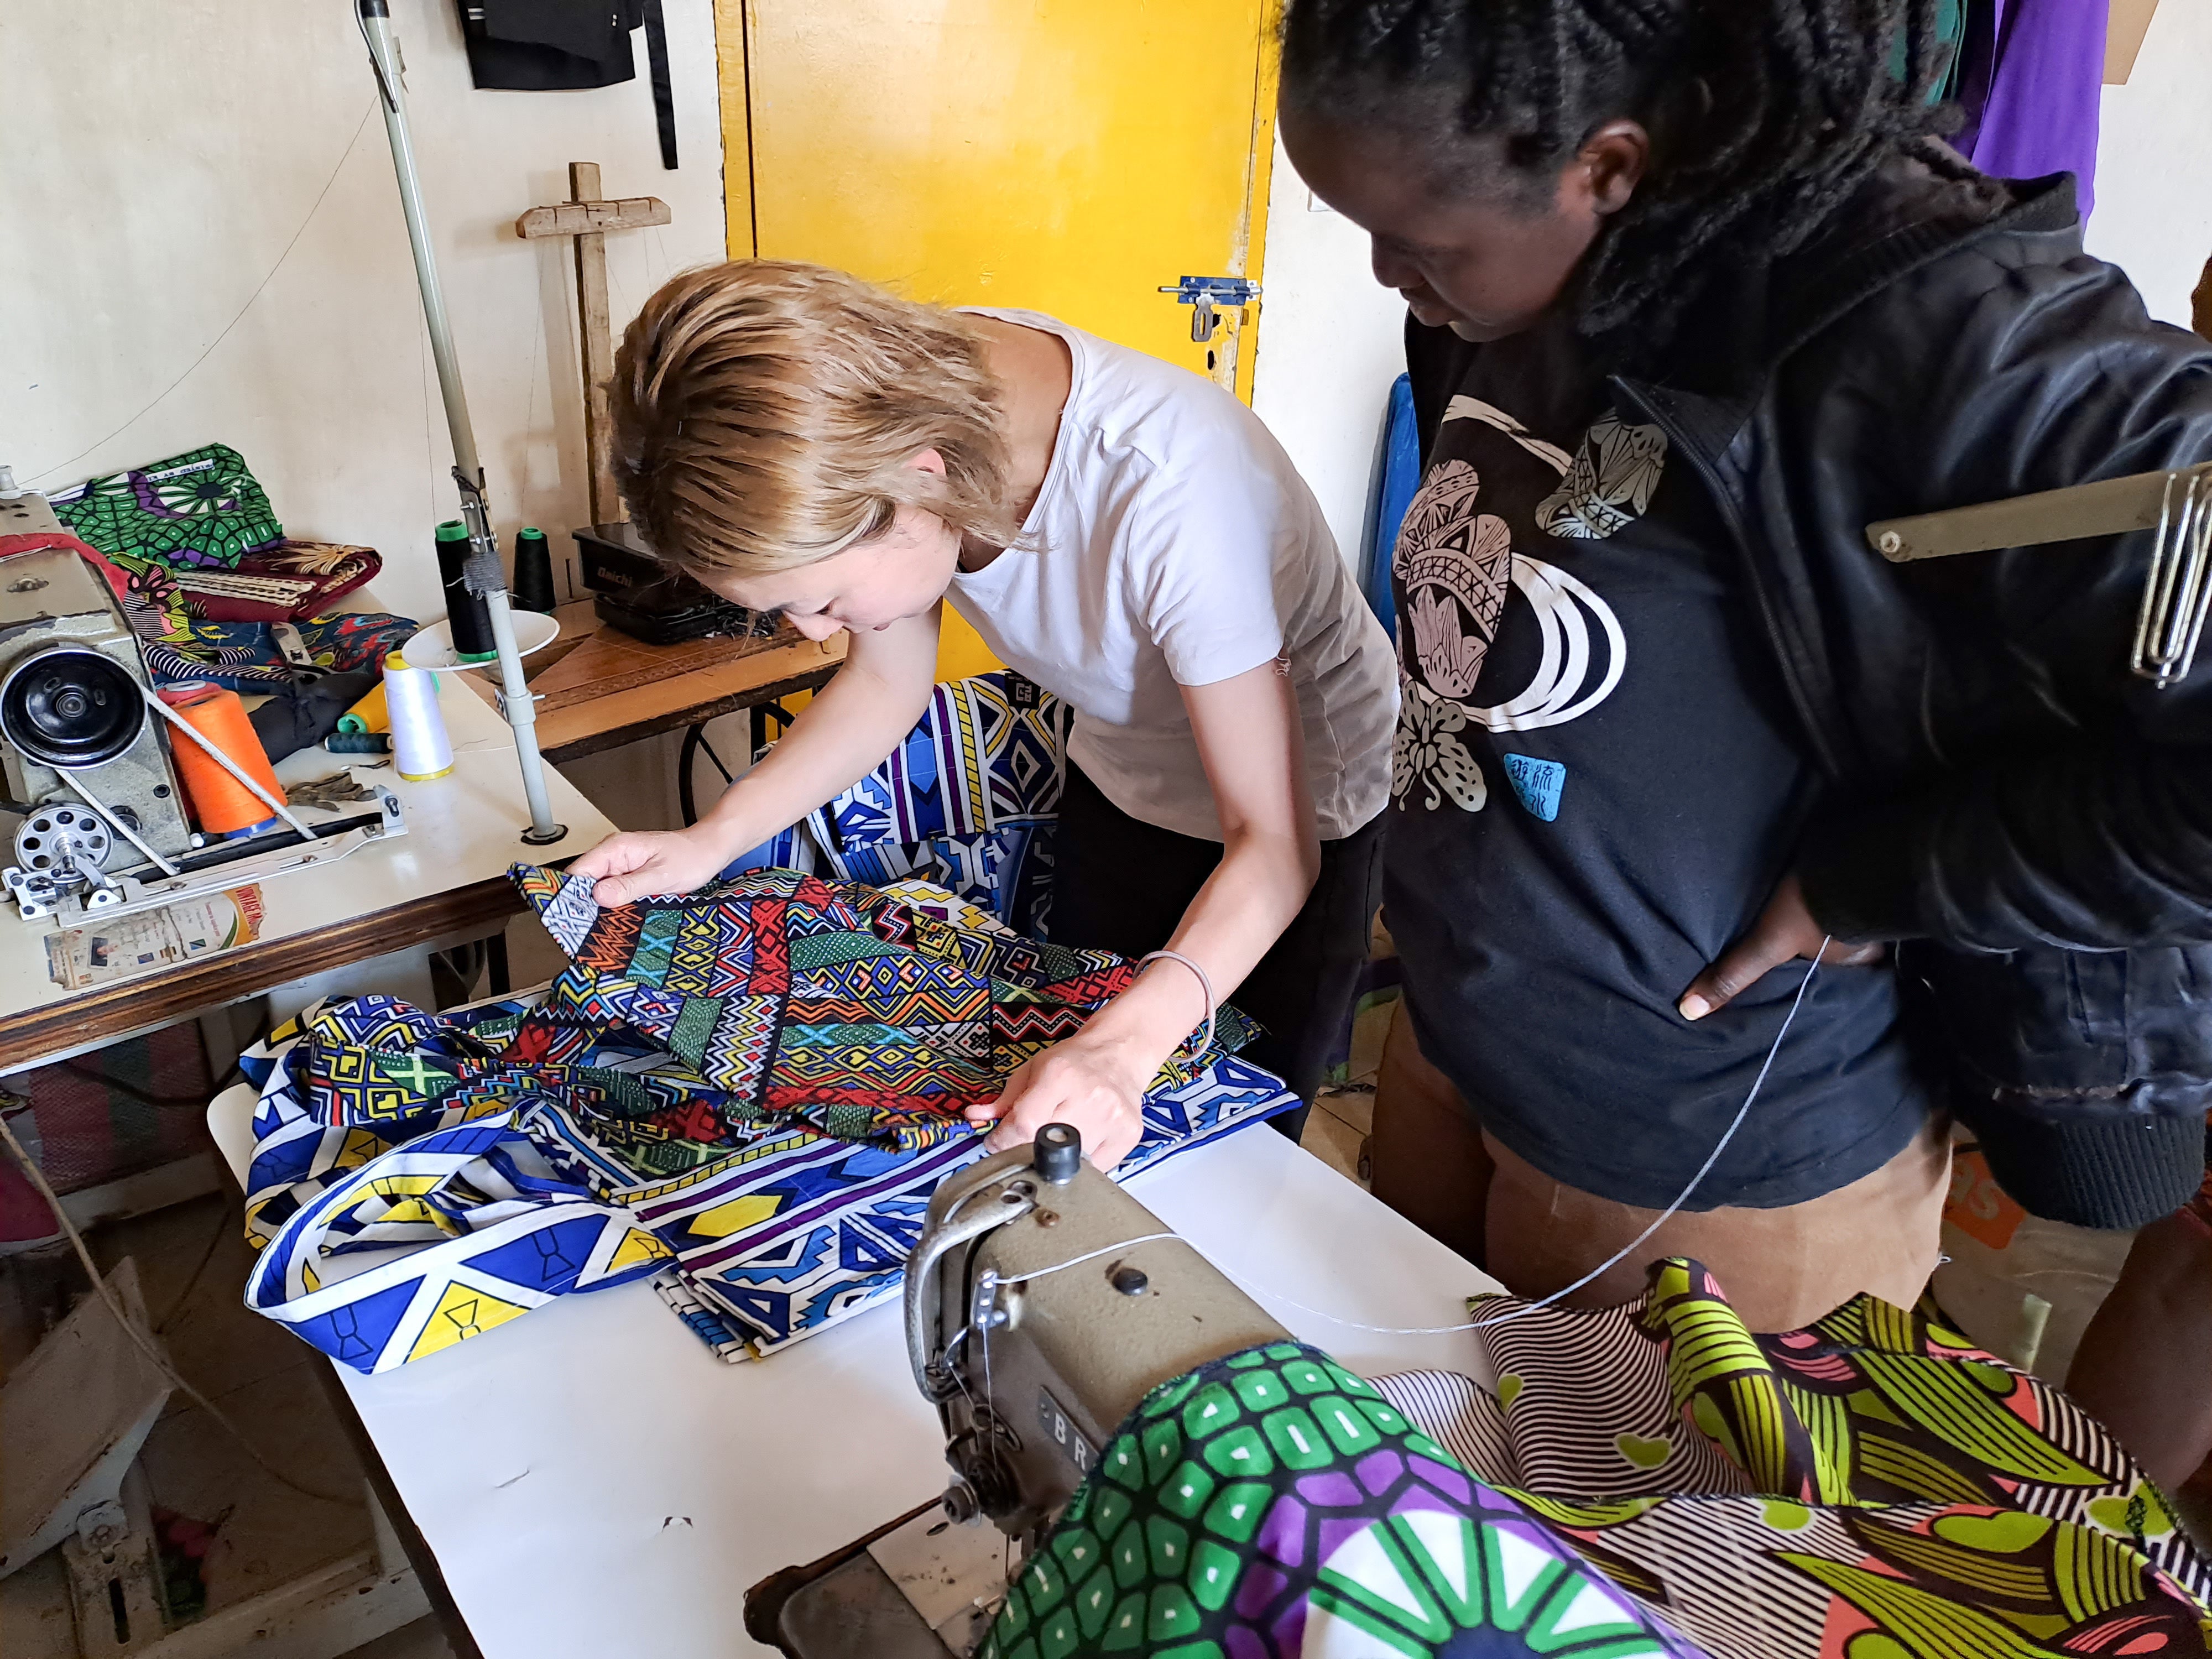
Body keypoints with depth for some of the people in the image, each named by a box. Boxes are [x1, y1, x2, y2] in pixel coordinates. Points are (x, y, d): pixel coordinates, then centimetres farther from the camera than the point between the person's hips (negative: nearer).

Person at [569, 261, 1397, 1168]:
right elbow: (884, 682, -6)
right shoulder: (911, 392, -21)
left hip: (1299, 802, -5)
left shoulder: (1170, 495, -41)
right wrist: (711, 840, -16)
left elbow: (1275, 843, -35)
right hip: (1121, 780, 6)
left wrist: (1126, 1042, -50)